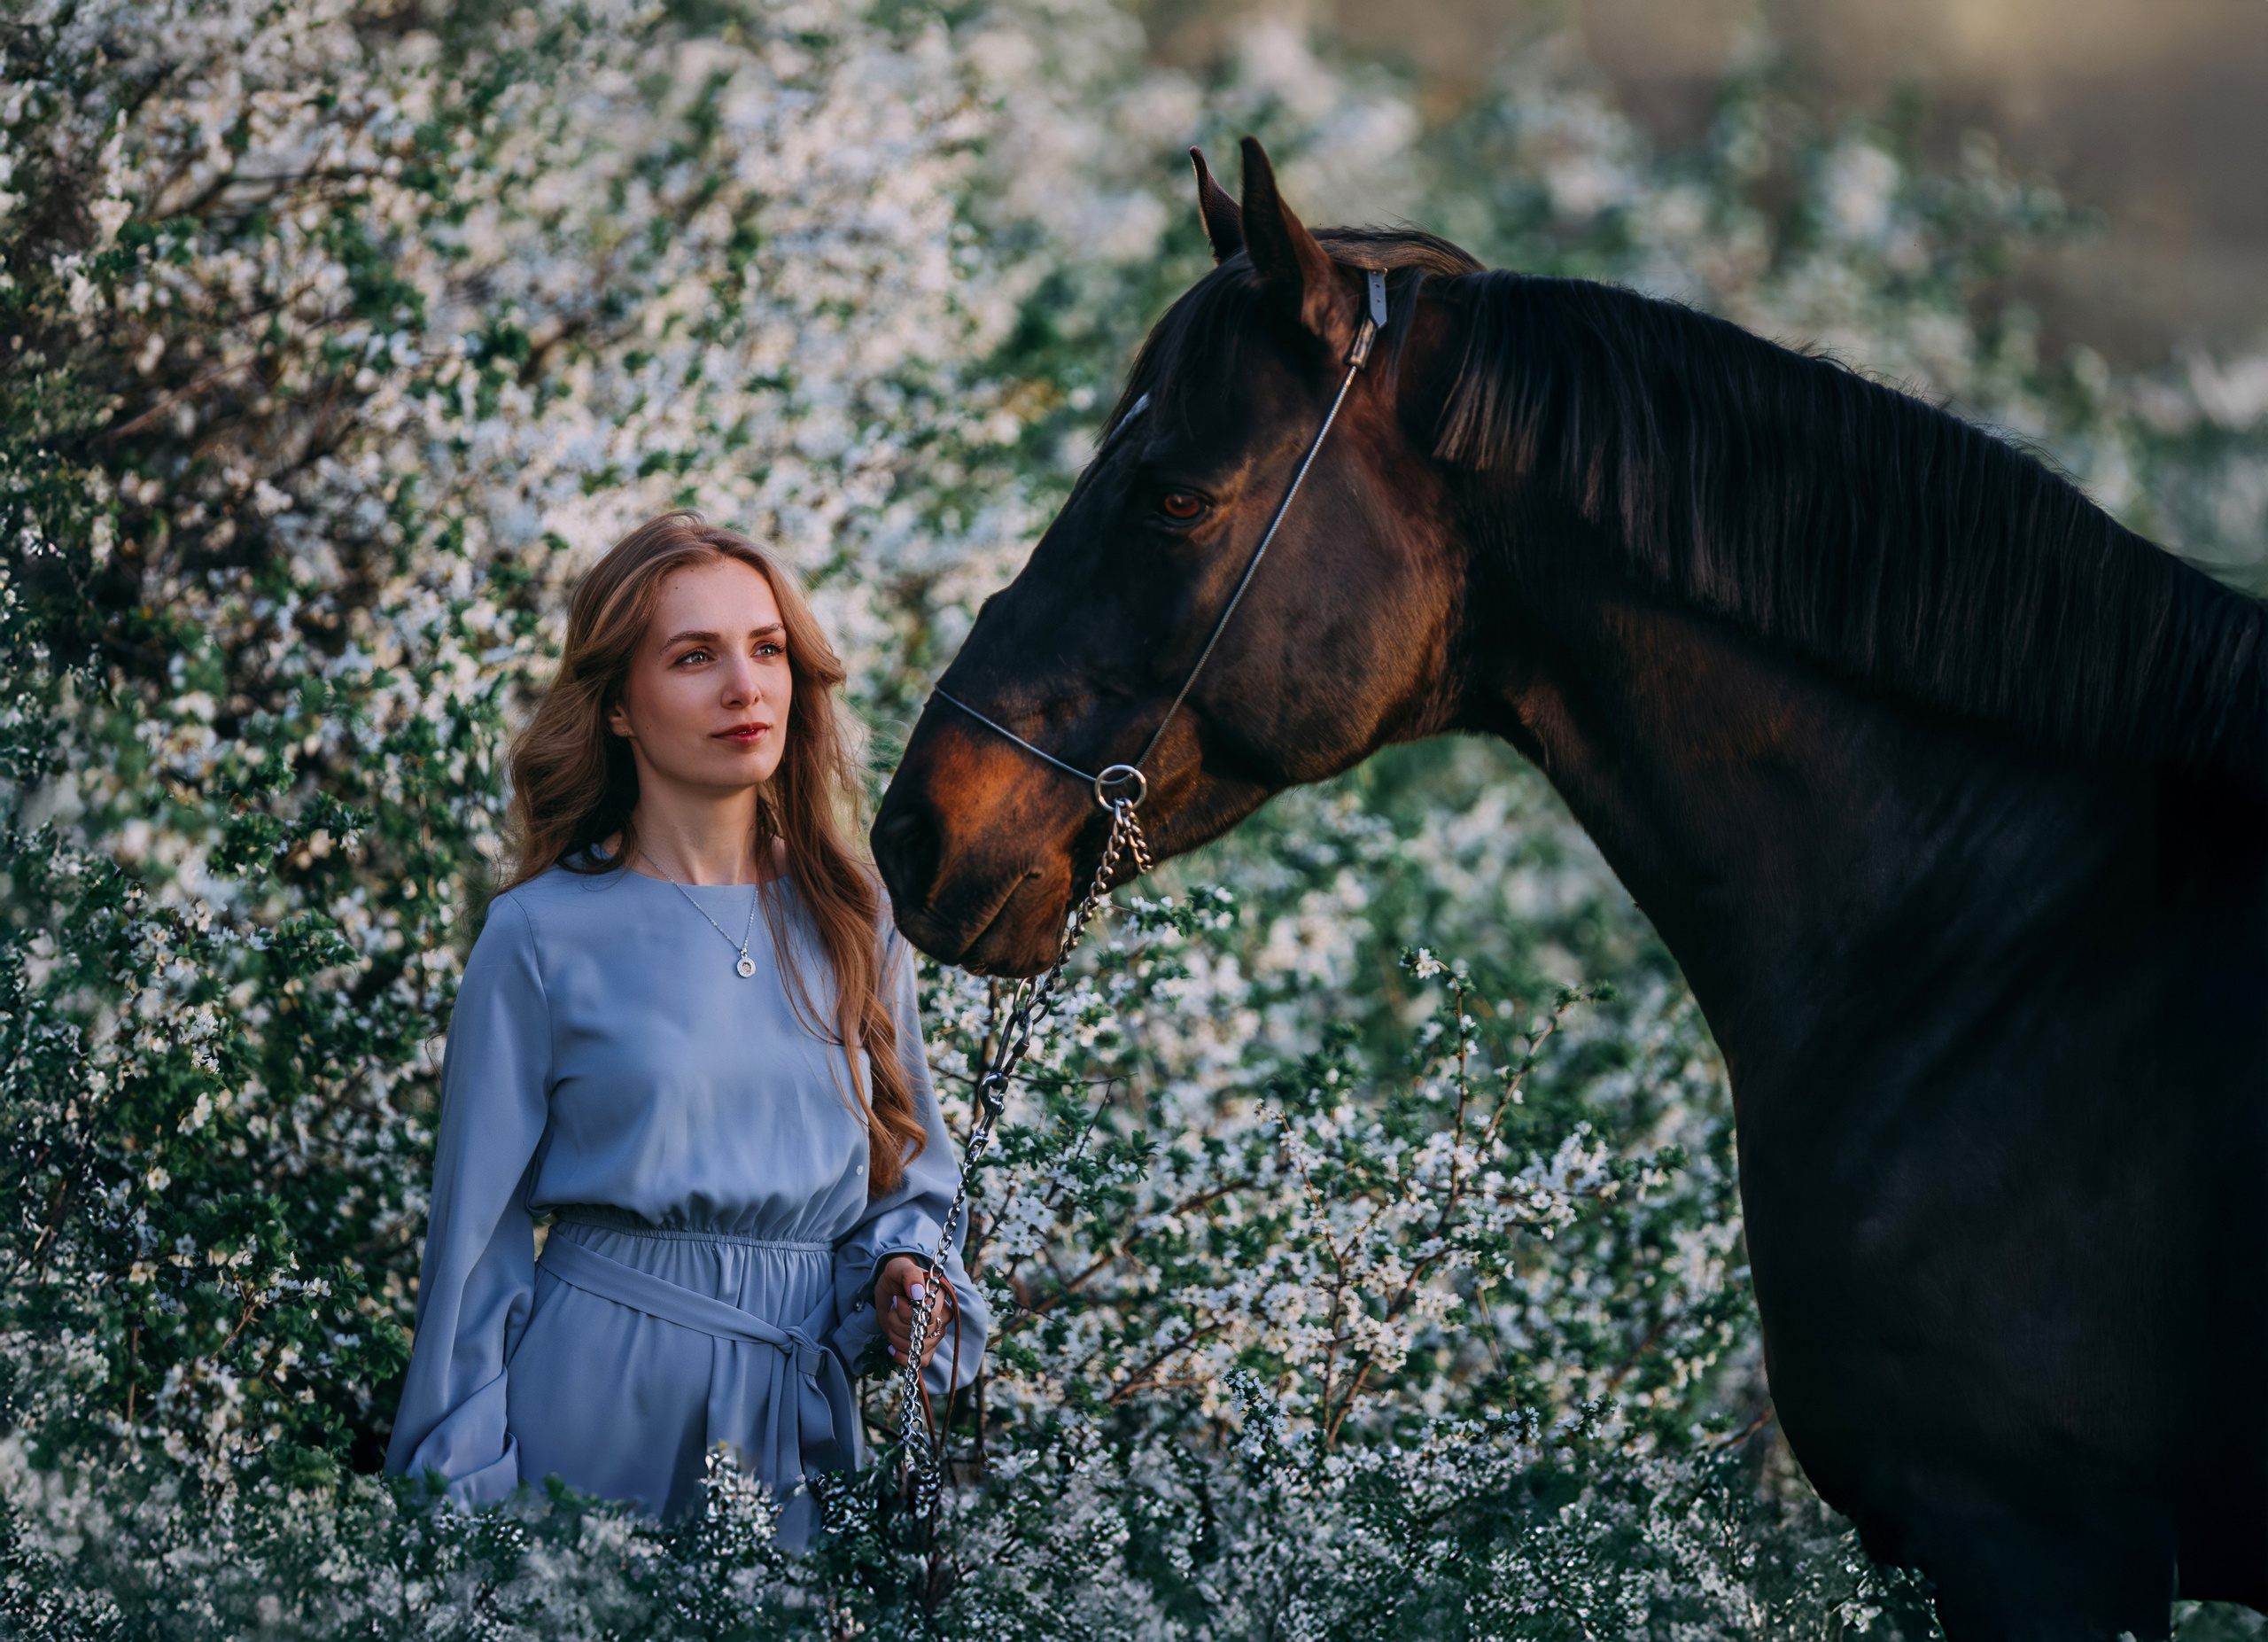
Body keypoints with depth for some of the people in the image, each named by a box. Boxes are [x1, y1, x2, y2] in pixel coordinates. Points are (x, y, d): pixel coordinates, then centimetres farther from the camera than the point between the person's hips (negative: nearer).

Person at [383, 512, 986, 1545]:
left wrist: (904, 1271, -6)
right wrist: (466, 1499, -5)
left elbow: (907, 1178, 16)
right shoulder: (544, 937, -4)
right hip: (603, 1393, -3)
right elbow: (479, 1231, -2)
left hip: (804, 1411, 3)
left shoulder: (853, 920, 7)